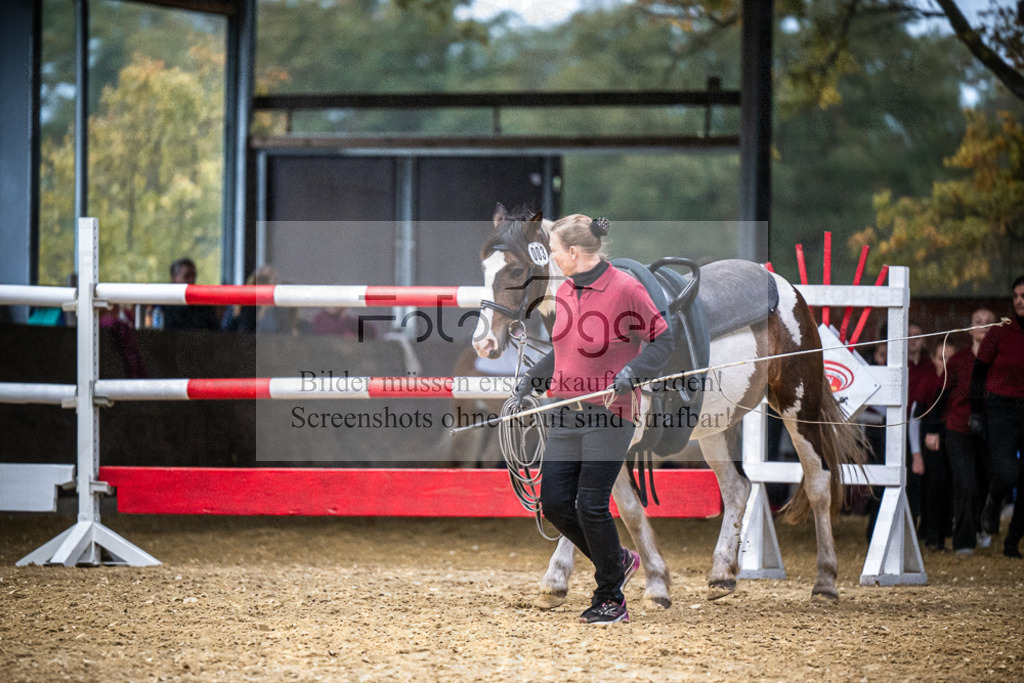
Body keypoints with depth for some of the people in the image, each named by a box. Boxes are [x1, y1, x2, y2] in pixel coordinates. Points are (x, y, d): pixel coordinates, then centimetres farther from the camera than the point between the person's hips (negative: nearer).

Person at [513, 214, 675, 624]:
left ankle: (611, 599, 7)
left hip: (609, 412, -7)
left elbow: (662, 340, -7)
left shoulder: (625, 289, -11)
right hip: (566, 413, 7)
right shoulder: (564, 292, 11)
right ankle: (618, 561, 22)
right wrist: (531, 381, 19)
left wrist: (633, 372, -21)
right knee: (554, 502, 0)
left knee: (591, 505, -9)